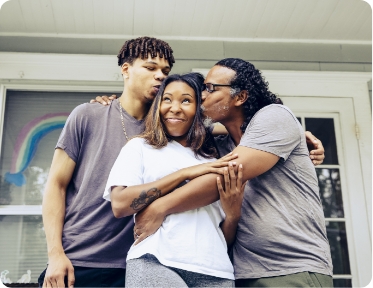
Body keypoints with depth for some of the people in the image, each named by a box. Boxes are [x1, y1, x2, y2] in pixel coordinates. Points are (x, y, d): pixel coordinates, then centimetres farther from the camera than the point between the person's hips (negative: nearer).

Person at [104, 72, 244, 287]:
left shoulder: (215, 161, 17)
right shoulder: (140, 147, 10)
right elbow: (120, 204, -7)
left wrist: (233, 214, -5)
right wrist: (185, 173, -8)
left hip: (214, 270, 3)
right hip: (155, 262, -2)